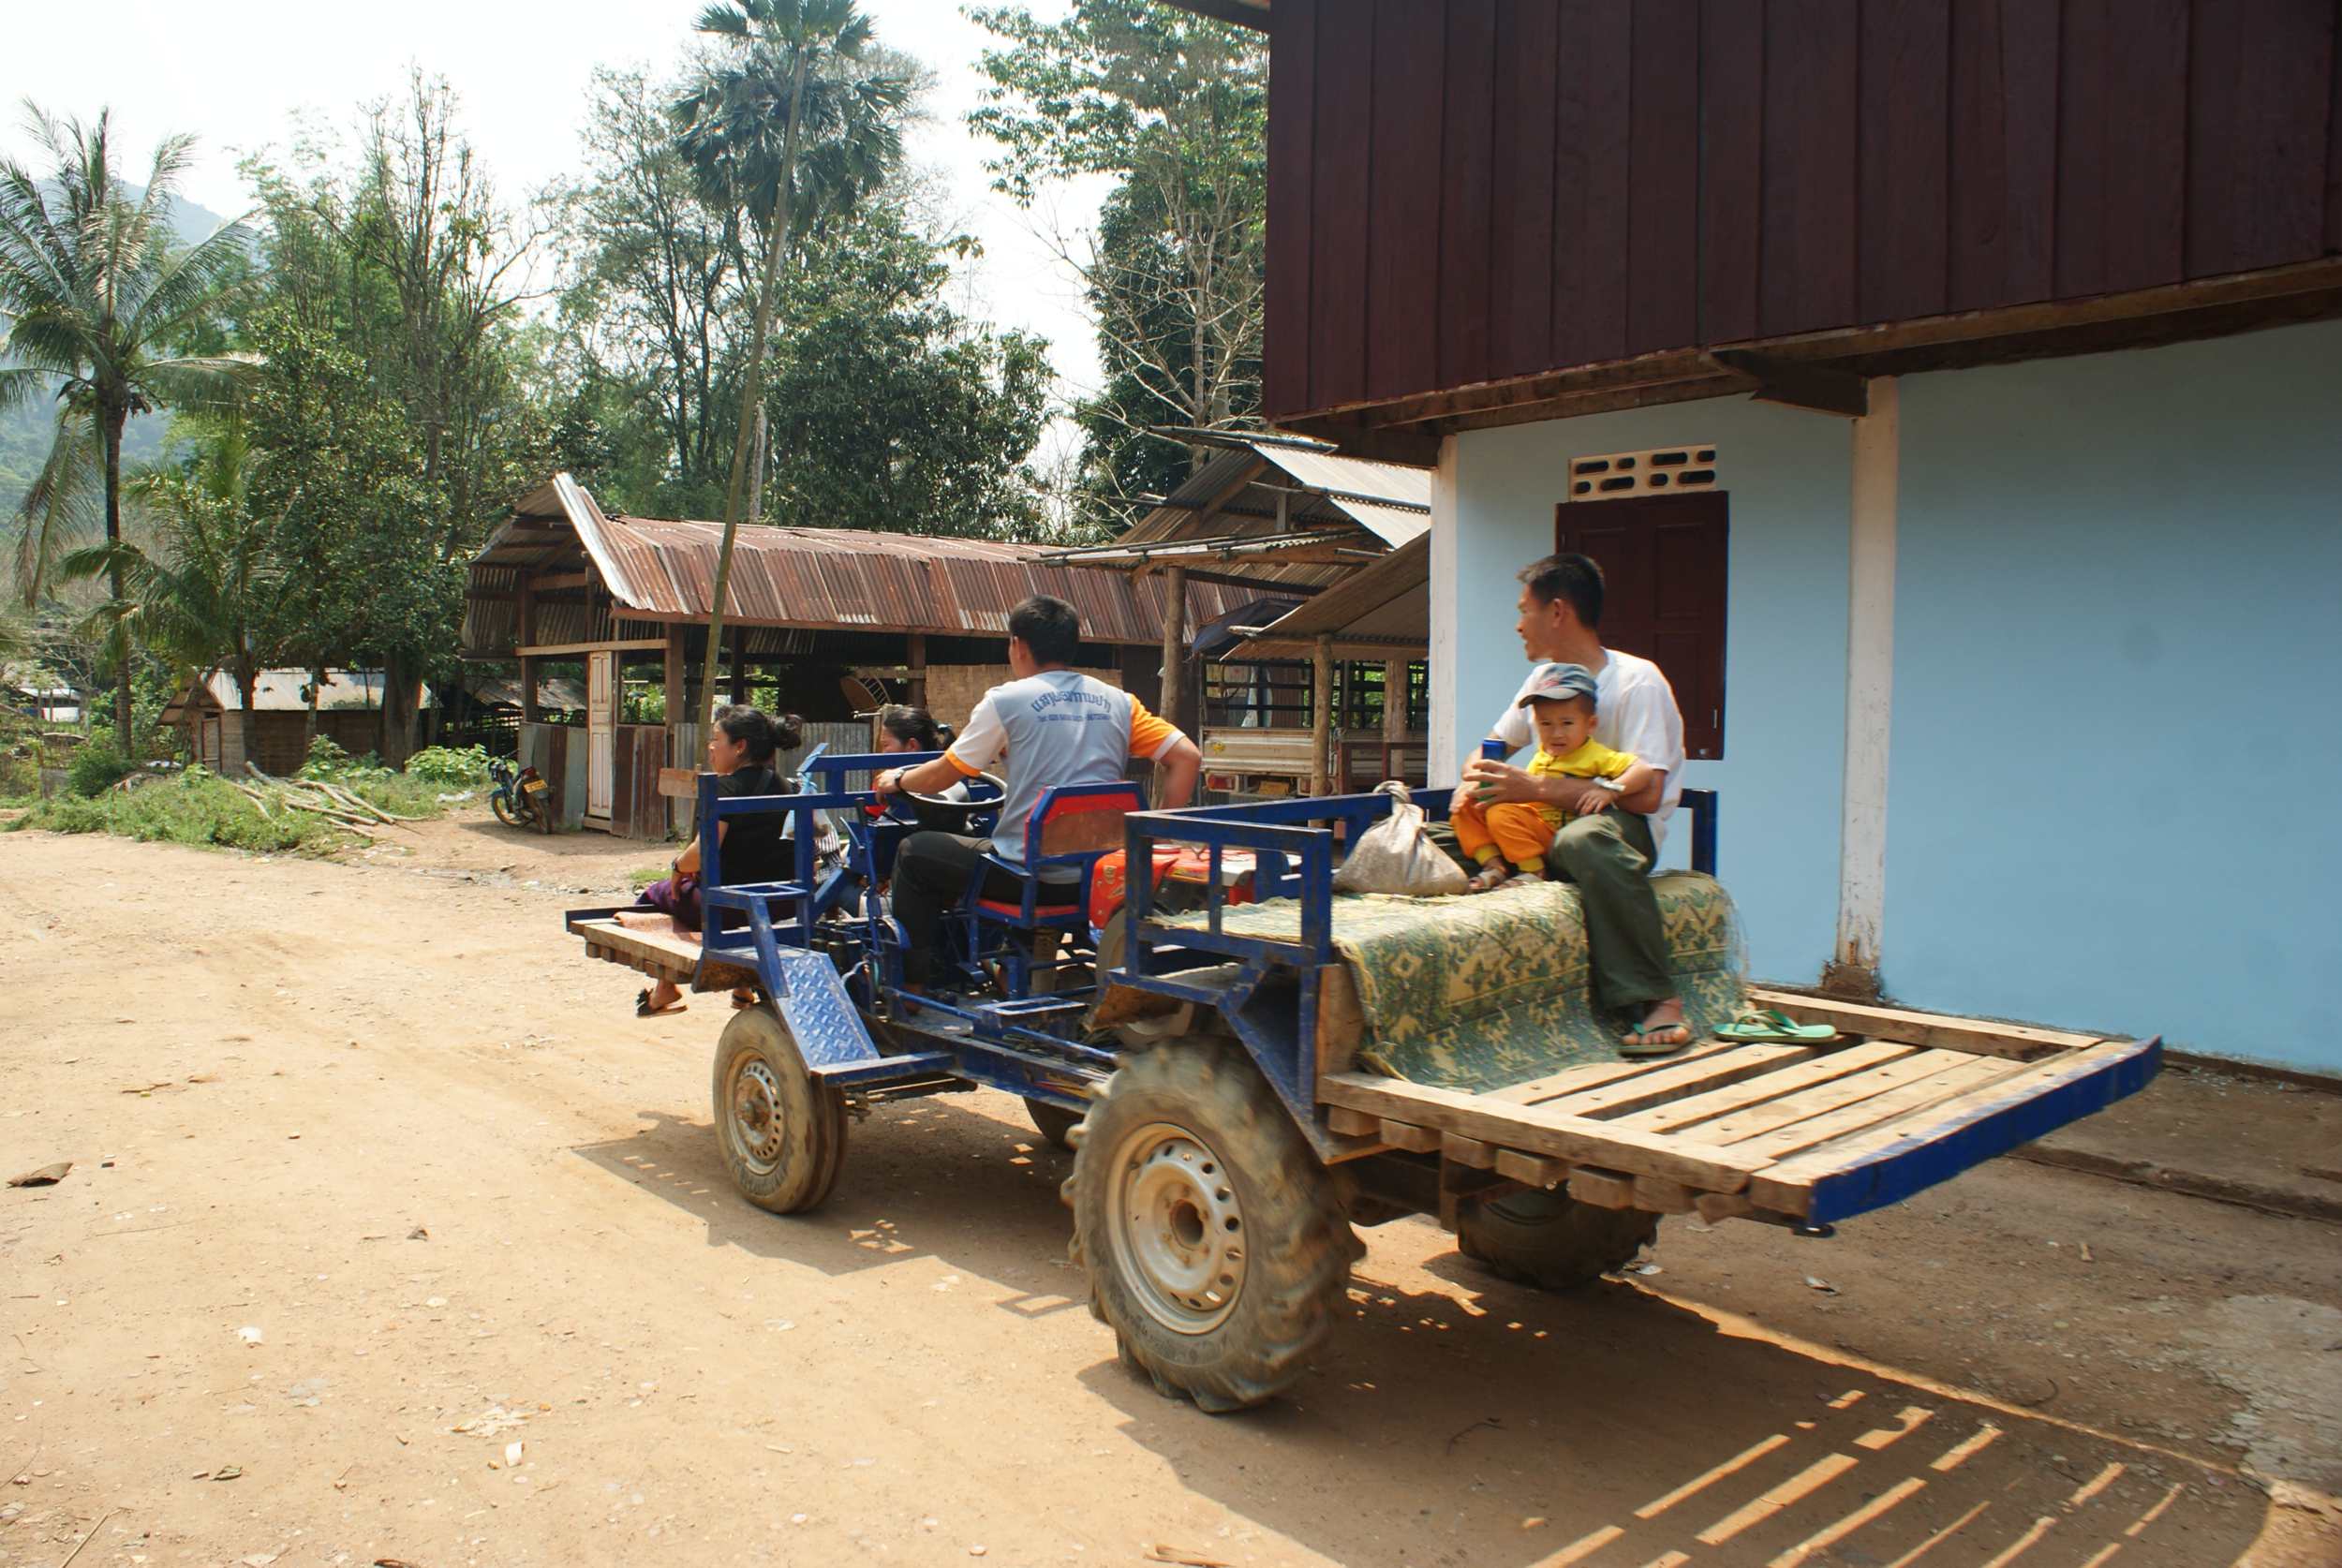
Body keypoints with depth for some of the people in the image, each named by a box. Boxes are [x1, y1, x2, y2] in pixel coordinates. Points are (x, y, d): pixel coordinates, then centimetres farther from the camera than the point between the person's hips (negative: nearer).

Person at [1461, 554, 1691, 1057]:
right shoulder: (1545, 677, 10)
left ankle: (1658, 1000, -35)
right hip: (1545, 823, 7)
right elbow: (1494, 747, 22)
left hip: (1624, 823, -6)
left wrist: (1535, 788, -26)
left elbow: (1646, 793, -23)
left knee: (1583, 839, -43)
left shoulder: (1638, 681, -13)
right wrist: (1475, 781, -4)